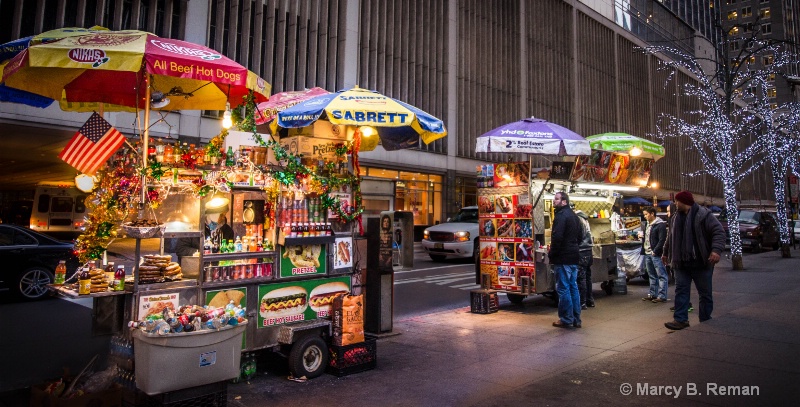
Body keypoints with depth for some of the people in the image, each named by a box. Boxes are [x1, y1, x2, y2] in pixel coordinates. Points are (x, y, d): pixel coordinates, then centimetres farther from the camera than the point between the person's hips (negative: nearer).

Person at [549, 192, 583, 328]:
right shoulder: (573, 215, 16)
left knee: (563, 288, -3)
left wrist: (551, 254, -12)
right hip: (574, 257, 10)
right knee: (573, 287, 13)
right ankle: (576, 319, 18)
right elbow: (580, 236, 23)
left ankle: (566, 319, 2)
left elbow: (557, 237, -23)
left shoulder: (561, 215, -15)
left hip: (563, 258, -9)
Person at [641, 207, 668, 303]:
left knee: (661, 275, -2)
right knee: (652, 276, 15)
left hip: (656, 254, -9)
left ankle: (662, 296, -1)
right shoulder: (648, 225, 16)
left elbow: (662, 240, -16)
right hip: (647, 254, 9)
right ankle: (652, 294, 22)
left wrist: (655, 251, -17)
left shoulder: (660, 225, -11)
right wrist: (643, 250, 11)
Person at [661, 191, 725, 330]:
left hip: (701, 262, -5)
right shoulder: (677, 218, 13)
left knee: (705, 293, 6)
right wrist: (666, 253, 33)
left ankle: (706, 321, 18)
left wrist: (716, 250, -29)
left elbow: (719, 232, -16)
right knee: (681, 290, 0)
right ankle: (680, 319, 0)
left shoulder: (704, 215, -8)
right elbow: (671, 238, 25)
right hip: (681, 263, 6)